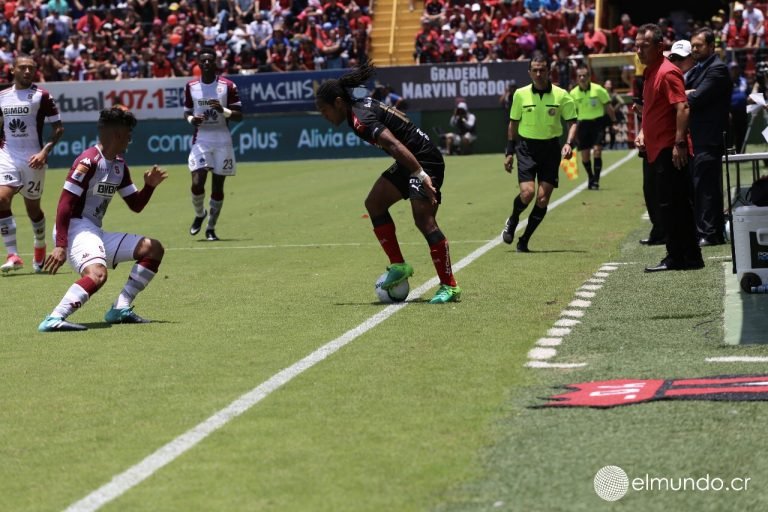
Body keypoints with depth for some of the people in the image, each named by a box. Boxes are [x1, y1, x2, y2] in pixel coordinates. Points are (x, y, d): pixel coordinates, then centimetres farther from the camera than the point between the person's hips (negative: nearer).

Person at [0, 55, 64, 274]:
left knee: (32, 208, 8)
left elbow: (58, 128, -4)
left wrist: (45, 151, -15)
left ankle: (40, 247, 37)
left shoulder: (41, 96, -4)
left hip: (32, 160, -3)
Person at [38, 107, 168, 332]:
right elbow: (64, 204, -19)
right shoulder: (88, 161, -14)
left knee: (153, 248, 9)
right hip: (76, 229, -10)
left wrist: (149, 186, 2)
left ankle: (120, 309, 3)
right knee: (97, 273, -36)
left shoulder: (119, 165, 14)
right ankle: (53, 320, -39)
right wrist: (60, 245, -26)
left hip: (96, 233, 10)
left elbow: (136, 205, 22)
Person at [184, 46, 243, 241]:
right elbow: (187, 112, 15)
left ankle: (211, 227, 15)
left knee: (218, 186, 1)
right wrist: (192, 119, -8)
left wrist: (223, 110, -21)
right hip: (201, 139, 1)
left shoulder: (228, 86, -2)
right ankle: (199, 214, 18)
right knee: (197, 183, -12)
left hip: (222, 139, -1)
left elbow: (239, 115, -2)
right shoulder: (191, 87, 5)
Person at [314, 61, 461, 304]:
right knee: (374, 203, 9)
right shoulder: (360, 106, 9)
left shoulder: (361, 119, -22)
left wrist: (422, 175, -36)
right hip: (413, 163, 11)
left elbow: (396, 146, -32)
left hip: (425, 161, -11)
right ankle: (398, 266, 13)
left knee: (424, 219, -16)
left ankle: (449, 286, -13)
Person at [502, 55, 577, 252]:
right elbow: (513, 123, 10)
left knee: (543, 198, -5)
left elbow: (572, 122, 2)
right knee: (527, 193, -17)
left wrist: (569, 143, -15)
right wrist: (510, 152, 8)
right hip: (526, 147, -1)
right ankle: (512, 221, 15)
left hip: (551, 148, 1)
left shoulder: (561, 95, -3)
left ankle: (524, 241, 11)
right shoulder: (520, 94, 0)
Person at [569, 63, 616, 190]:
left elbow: (608, 106, 0)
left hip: (598, 121, -3)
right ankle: (591, 178, 25)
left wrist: (614, 121, 0)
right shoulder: (573, 93, -1)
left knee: (597, 150, -15)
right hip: (583, 123, 3)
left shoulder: (598, 89, -8)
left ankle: (596, 180, -7)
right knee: (585, 155, 2)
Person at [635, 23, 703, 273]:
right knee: (678, 205, 11)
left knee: (670, 204, -7)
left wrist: (679, 143, -26)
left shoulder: (667, 72, -13)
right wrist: (642, 133, 15)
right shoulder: (650, 73, 17)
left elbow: (682, 107, -21)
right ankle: (690, 256, 15)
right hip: (658, 149, 10)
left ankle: (676, 257, -4)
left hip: (670, 150, -10)